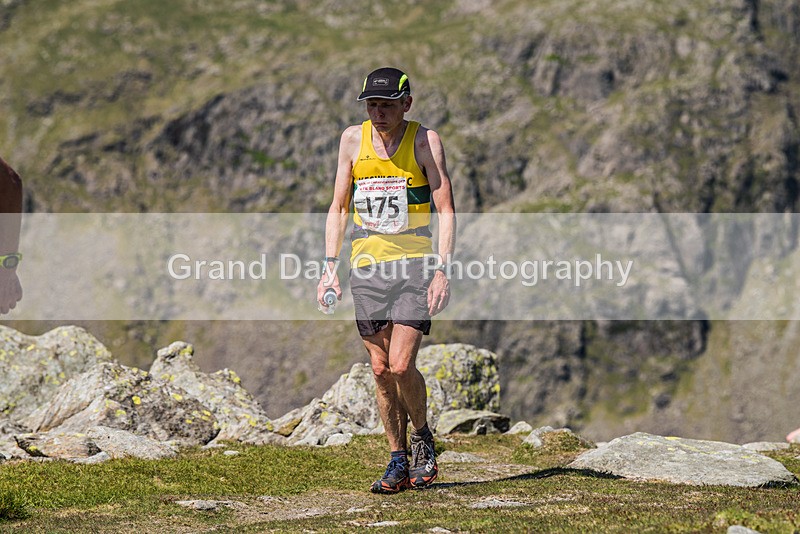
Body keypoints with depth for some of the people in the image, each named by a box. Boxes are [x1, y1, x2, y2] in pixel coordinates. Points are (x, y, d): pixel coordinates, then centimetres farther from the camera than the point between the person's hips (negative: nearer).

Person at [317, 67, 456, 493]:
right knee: (381, 370, 3)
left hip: (415, 265, -4)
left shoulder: (424, 141, -5)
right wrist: (330, 265, 2)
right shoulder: (353, 139, 5)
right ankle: (398, 462, 14)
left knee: (401, 365, -15)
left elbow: (446, 210, -6)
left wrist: (442, 269, -16)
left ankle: (422, 437, 12)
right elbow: (339, 207, 12)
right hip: (366, 267, 4)